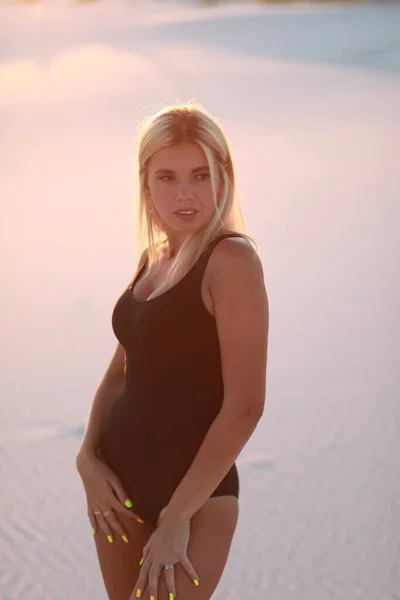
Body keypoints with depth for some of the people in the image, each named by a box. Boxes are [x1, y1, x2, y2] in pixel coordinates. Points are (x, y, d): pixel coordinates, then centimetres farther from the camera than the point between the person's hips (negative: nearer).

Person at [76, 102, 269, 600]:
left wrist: (178, 515, -17)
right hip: (121, 480, 7)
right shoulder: (152, 258, 6)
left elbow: (245, 406, -19)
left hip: (194, 493, -7)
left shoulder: (231, 259, -16)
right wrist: (88, 457, -1)